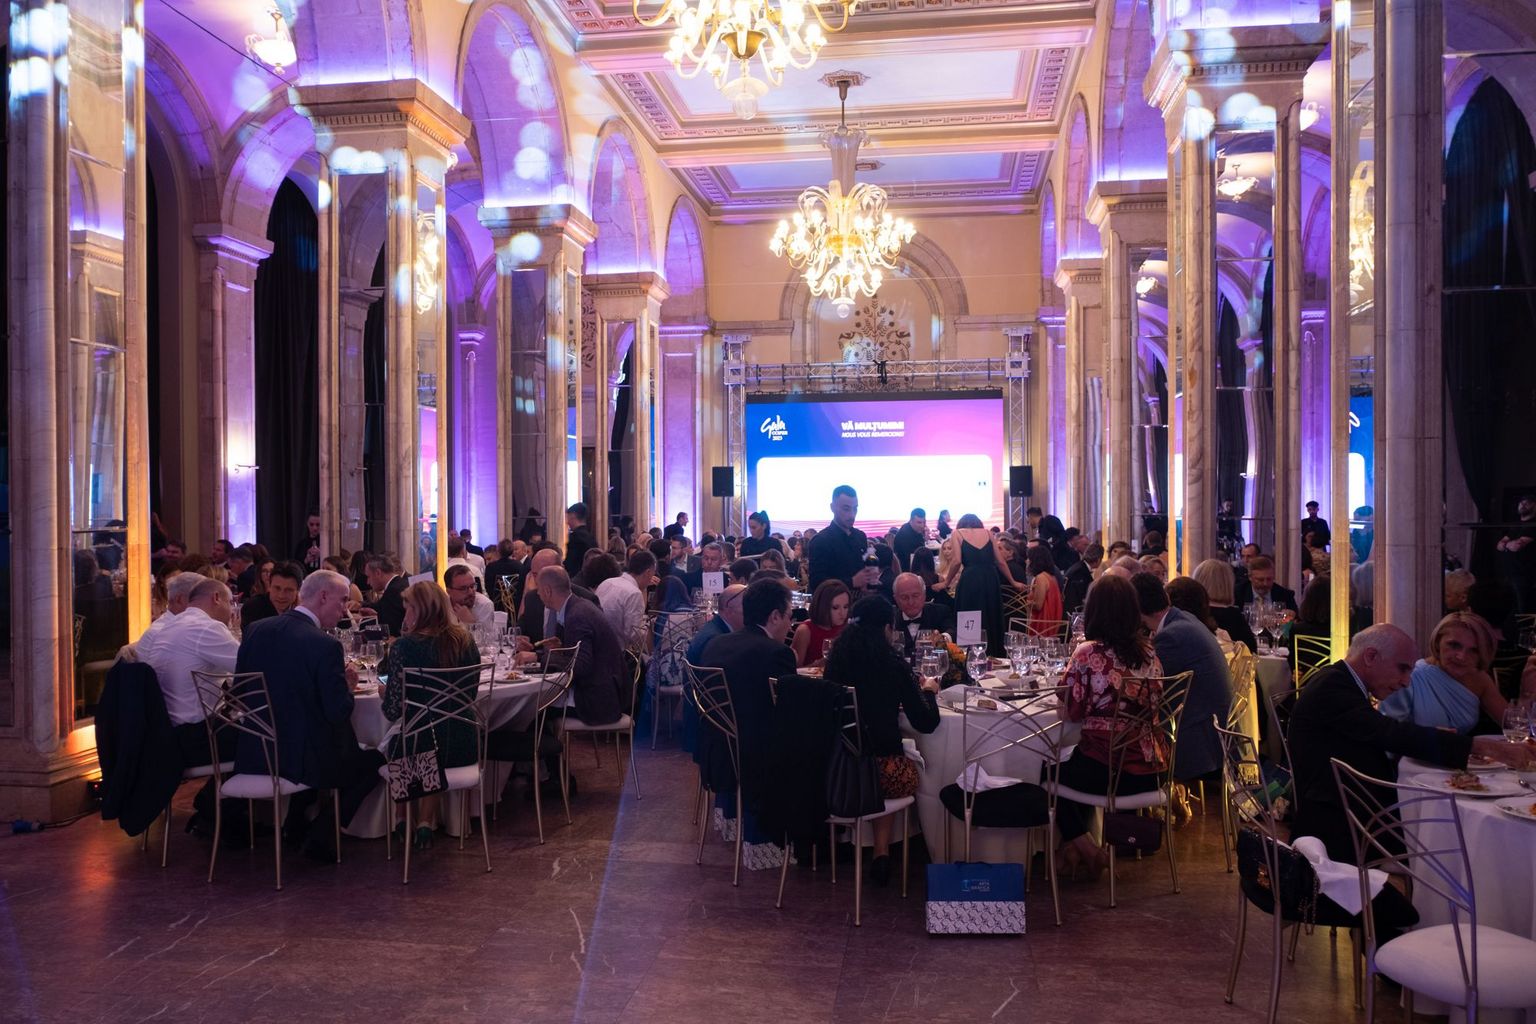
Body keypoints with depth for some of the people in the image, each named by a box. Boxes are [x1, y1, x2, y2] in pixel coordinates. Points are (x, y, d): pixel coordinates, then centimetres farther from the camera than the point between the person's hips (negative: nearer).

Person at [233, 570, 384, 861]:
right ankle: (320, 836, 8)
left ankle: (296, 825, 34)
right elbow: (339, 713, -19)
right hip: (302, 758, -7)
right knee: (375, 761, 16)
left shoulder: (256, 630, 0)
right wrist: (347, 686, 2)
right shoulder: (325, 645, -20)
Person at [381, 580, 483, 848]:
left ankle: (408, 823, 38)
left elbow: (393, 711, -13)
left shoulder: (404, 646, -15)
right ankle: (426, 823, 29)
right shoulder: (465, 640, -2)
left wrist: (386, 692, 8)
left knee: (389, 745, 29)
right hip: (463, 748, 3)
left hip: (420, 749, -3)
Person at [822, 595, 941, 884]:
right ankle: (881, 850, 24)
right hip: (882, 773, -4)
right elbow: (926, 722, -2)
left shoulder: (835, 662, 2)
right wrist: (928, 691, 18)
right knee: (910, 767, 29)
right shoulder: (894, 666, -9)